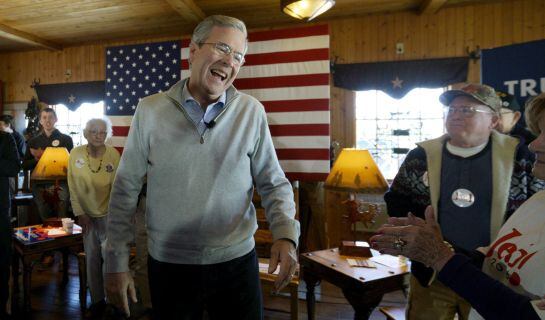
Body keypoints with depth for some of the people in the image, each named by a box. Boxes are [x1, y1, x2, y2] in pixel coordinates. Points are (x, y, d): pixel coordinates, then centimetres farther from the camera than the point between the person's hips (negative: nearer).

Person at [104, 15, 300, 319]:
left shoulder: (252, 112, -5)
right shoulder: (150, 111, -5)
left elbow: (274, 183, -1)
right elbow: (126, 189, 0)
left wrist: (286, 234, -17)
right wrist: (117, 262, 0)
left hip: (237, 261, 1)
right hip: (168, 265, 0)